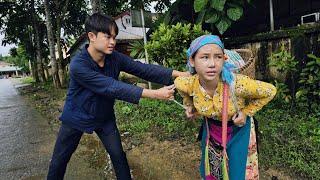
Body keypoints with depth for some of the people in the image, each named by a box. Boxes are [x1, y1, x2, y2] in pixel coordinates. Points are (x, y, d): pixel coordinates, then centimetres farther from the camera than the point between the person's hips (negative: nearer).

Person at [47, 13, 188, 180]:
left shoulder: (115, 58, -15)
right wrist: (153, 94, -42)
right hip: (76, 118, -3)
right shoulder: (78, 65, -31)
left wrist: (176, 74, -31)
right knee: (59, 160, 12)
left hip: (104, 117, 4)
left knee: (118, 155, 7)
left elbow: (143, 69, -19)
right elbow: (112, 87, -38)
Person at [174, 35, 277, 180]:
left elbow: (270, 91, -17)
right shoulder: (186, 84, -28)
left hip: (238, 129, -2)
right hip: (211, 129, 3)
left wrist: (246, 112, -19)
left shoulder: (237, 84, -36)